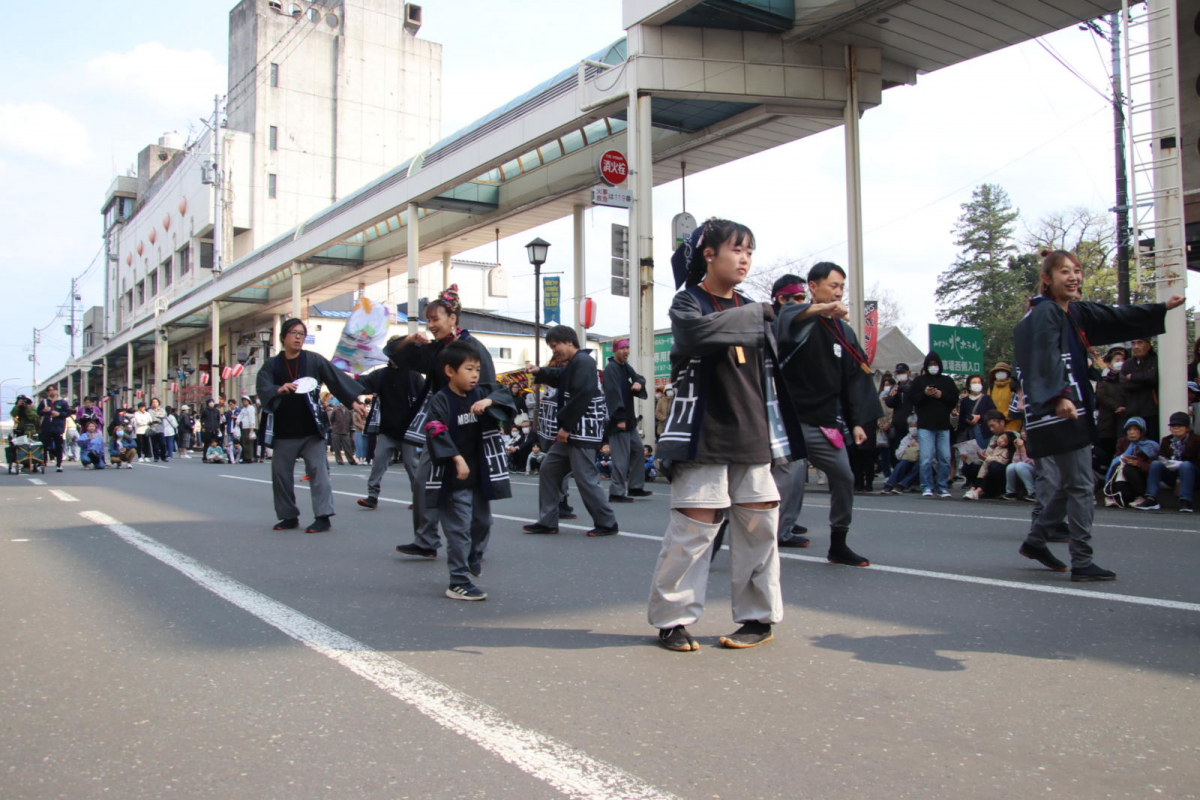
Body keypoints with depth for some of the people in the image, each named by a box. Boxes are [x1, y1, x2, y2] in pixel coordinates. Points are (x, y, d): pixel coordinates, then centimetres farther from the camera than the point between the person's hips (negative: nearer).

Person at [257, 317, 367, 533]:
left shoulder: (314, 360, 1)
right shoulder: (272, 365, 5)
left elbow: (336, 378, -5)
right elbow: (262, 389, -9)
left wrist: (353, 399, -16)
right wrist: (279, 390, -30)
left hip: (311, 429, -3)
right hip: (283, 430, 3)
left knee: (318, 471, -8)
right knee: (280, 473, 9)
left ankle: (323, 516, -7)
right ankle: (289, 516, 22)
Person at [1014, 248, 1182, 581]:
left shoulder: (1076, 312, 15)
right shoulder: (1045, 313, -12)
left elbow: (1118, 318, 29)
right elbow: (1047, 357, -26)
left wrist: (1163, 308, 36)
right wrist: (1060, 397, -39)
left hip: (1072, 408, 10)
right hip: (1060, 411, -10)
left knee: (1066, 484, 16)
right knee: (1079, 486, -6)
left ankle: (1035, 540, 29)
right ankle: (1081, 562, 1)